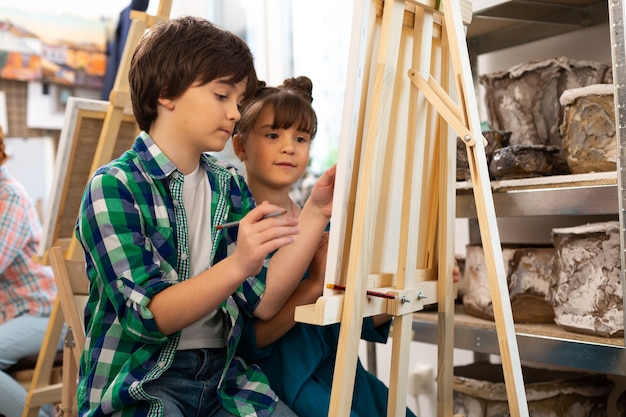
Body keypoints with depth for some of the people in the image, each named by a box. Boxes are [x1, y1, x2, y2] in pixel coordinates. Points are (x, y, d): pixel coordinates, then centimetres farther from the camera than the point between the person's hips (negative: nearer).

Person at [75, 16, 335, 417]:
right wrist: (237, 265, -32)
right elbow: (148, 315, -18)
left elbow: (263, 302, -2)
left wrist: (315, 214, -9)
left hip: (222, 374, 5)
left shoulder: (230, 185, 7)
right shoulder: (113, 186, -10)